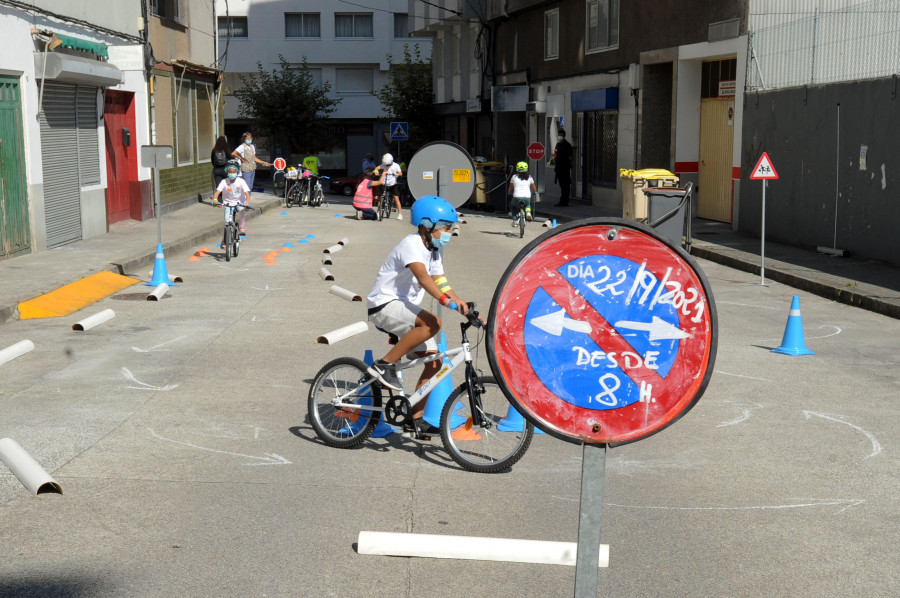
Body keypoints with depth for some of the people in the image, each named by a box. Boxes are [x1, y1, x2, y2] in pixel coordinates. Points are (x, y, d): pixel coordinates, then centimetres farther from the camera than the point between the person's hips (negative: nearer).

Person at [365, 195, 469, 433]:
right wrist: (446, 300, -47)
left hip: (405, 308, 9)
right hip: (384, 305, -9)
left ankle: (416, 416, 9)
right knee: (432, 323, -33)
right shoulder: (412, 245, -18)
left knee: (434, 360, 0)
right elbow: (422, 276, -34)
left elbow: (440, 282, 9)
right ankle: (384, 365, -23)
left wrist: (463, 306, -4)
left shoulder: (433, 251, 12)